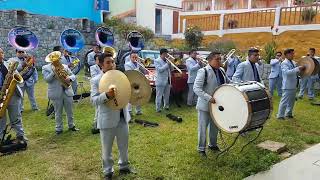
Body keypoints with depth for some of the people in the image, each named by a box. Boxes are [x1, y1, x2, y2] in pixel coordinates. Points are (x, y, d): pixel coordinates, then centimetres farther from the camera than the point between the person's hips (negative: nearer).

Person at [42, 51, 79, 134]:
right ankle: (59, 128, 20)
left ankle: (71, 126, 28)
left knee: (70, 111, 12)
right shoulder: (45, 68, 1)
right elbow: (47, 79, -11)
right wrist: (54, 72, -21)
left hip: (67, 91, 3)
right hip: (56, 93, -3)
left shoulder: (65, 66, 10)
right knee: (58, 112, 7)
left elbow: (73, 75, 6)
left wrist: (70, 78, -16)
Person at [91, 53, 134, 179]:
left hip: (122, 117, 4)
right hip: (107, 119, -4)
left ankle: (124, 166, 41)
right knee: (107, 149, 12)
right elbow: (94, 100, -17)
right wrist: (106, 95, -34)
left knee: (124, 145, 20)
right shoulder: (95, 80, -9)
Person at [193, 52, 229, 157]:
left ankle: (213, 144, 40)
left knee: (215, 126, 20)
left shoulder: (221, 70, 6)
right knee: (203, 128, 5)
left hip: (217, 104, 7)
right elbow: (196, 88, -23)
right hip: (205, 105, -7)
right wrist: (209, 98, -31)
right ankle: (201, 148, 22)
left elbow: (228, 82, 20)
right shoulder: (203, 71, -17)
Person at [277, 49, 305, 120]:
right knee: (284, 101, -4)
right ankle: (280, 115, 5)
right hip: (288, 86, -9)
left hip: (293, 86, 9)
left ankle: (288, 113, 30)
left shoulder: (292, 63, 14)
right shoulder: (284, 63, -12)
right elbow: (287, 72, -27)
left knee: (291, 101, 17)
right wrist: (298, 69, -30)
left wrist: (300, 70, 6)